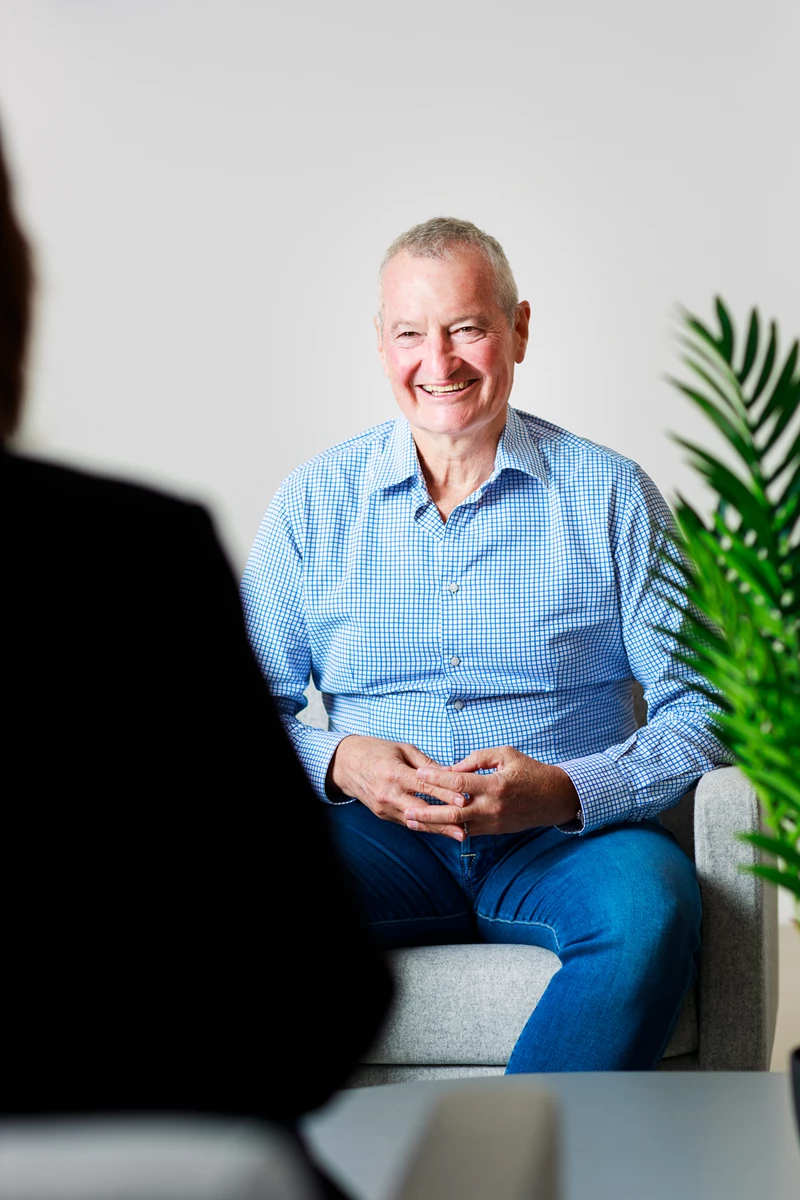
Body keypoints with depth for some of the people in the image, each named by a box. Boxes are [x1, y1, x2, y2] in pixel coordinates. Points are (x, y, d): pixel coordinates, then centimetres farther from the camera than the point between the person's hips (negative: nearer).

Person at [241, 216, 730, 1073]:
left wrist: (568, 791, -17)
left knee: (649, 904, -35)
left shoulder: (612, 497, 4)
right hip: (380, 840, 1)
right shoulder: (313, 503, 9)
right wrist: (339, 762, -14)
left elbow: (705, 709, 0)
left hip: (564, 841, -1)